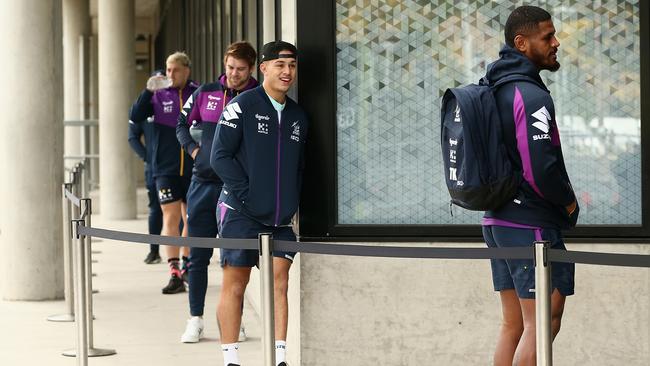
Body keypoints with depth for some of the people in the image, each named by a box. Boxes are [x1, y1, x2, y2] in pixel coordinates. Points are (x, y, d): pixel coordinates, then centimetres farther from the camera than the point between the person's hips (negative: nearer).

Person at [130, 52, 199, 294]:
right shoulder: (159, 95, 2)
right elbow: (136, 117, -8)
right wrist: (148, 91, -19)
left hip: (193, 168, 1)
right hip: (166, 167, -1)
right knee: (170, 217, -8)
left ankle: (187, 266, 29)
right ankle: (175, 274, -12)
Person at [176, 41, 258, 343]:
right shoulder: (205, 93, 6)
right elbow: (182, 123, 17)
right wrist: (193, 148, 3)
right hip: (203, 183, 2)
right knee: (198, 255, 4)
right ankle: (195, 320, 11)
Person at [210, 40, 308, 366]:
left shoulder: (298, 115, 13)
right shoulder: (242, 106, -6)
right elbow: (220, 157, -9)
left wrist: (293, 202, 8)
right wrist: (246, 194, -14)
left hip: (281, 218, 5)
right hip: (241, 214, -5)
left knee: (279, 283, -1)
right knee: (235, 284, 0)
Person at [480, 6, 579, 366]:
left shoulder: (495, 90, 13)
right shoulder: (531, 96, -17)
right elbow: (542, 169, -24)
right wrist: (569, 203, -6)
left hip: (498, 220, 9)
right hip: (532, 225, -9)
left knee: (513, 325, 12)